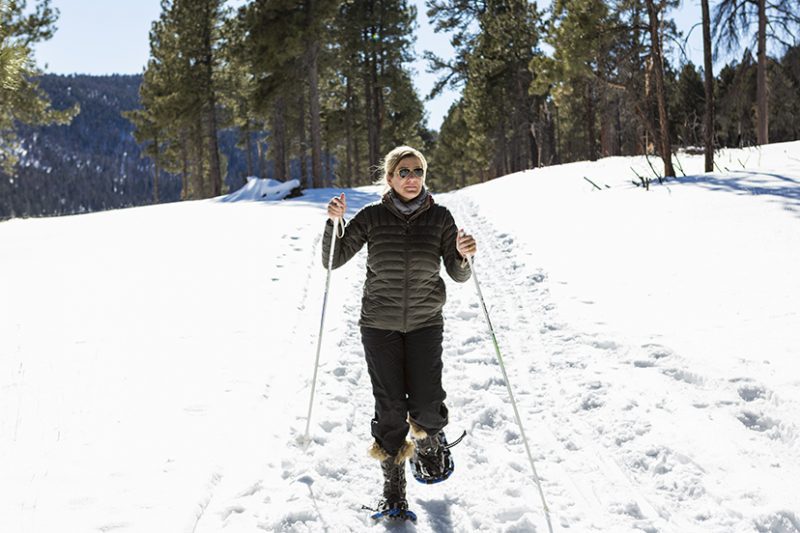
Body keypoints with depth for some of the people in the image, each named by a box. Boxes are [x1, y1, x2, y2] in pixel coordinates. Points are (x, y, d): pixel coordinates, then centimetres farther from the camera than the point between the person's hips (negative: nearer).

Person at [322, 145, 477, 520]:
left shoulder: (439, 217, -2)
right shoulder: (372, 217, -4)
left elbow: (458, 275, 0)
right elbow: (333, 262, -3)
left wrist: (463, 257, -22)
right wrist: (334, 222, -17)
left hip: (425, 324, 1)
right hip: (380, 324, 0)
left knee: (426, 405, -7)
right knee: (390, 410, -1)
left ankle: (430, 441, 30)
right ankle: (393, 490, 16)